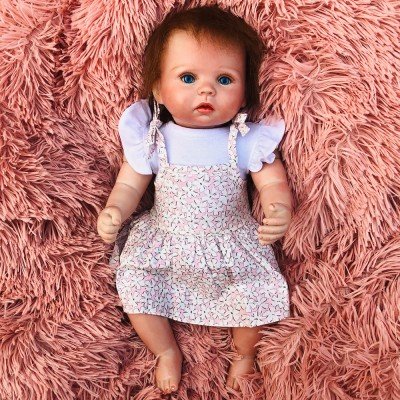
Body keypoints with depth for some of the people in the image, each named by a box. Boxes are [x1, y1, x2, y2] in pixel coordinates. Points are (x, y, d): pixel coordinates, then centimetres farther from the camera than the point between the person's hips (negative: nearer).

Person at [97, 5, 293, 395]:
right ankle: (167, 352, 16)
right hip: (163, 242, 1)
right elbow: (130, 186, -2)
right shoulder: (151, 139, -9)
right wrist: (113, 211, -24)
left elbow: (273, 183, -9)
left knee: (258, 291, -17)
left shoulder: (247, 140, -11)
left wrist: (280, 209, -32)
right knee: (133, 282, -15)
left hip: (234, 245, -1)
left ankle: (243, 352, 20)